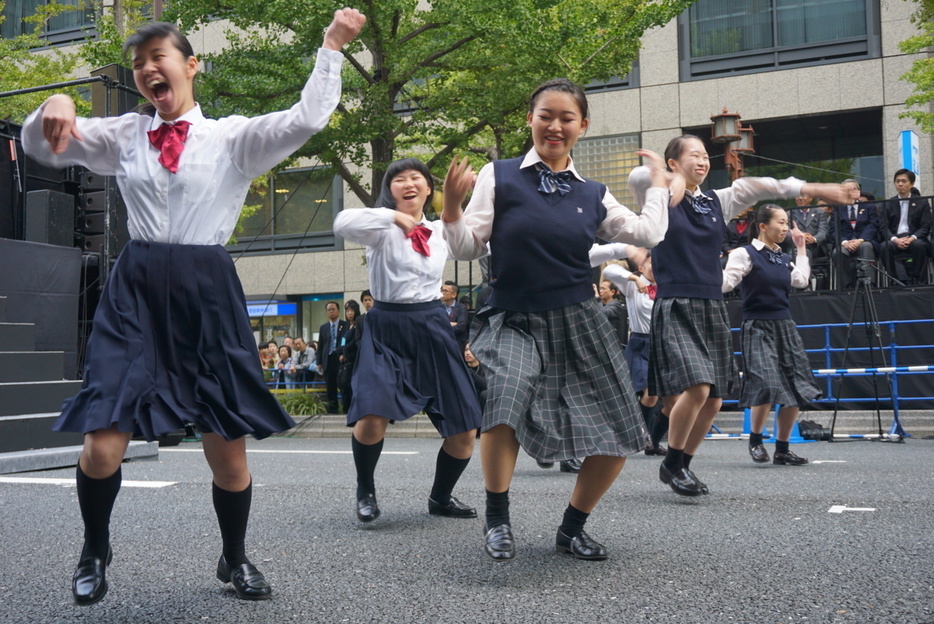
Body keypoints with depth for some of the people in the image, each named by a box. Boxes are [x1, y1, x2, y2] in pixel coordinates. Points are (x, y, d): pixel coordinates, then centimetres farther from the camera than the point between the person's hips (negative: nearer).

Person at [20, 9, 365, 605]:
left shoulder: (234, 136, 5)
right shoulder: (124, 135, 13)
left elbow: (307, 119, -7)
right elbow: (43, 148, 13)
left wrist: (332, 47, -5)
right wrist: (55, 106, -8)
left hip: (208, 291, -1)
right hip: (135, 290, 2)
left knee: (228, 448, 3)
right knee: (103, 444, -6)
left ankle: (235, 558, 29)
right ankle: (95, 550, 26)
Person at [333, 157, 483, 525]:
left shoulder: (441, 231, 11)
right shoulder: (383, 228, -4)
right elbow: (342, 224, -24)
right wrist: (393, 216, -20)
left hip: (432, 327, 4)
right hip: (386, 328, -4)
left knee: (464, 432, 3)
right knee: (372, 418, -25)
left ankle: (440, 498, 31)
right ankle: (365, 492, 6)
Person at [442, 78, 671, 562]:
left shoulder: (593, 196, 9)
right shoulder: (499, 177, 1)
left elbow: (648, 234, 5)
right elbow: (467, 248, -1)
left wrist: (659, 183, 15)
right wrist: (451, 206, -18)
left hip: (577, 322, 4)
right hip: (514, 321, -3)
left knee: (618, 439, 0)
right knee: (505, 399, -33)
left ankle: (572, 529, 23)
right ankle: (497, 518, -8)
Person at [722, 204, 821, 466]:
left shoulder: (783, 258, 15)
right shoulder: (746, 254, -5)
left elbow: (801, 280, 8)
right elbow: (725, 283, -12)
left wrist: (801, 248, 16)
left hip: (785, 326, 7)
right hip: (758, 327, -7)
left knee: (797, 391, 3)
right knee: (767, 386, -19)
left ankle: (782, 449, 15)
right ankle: (755, 439, 6)